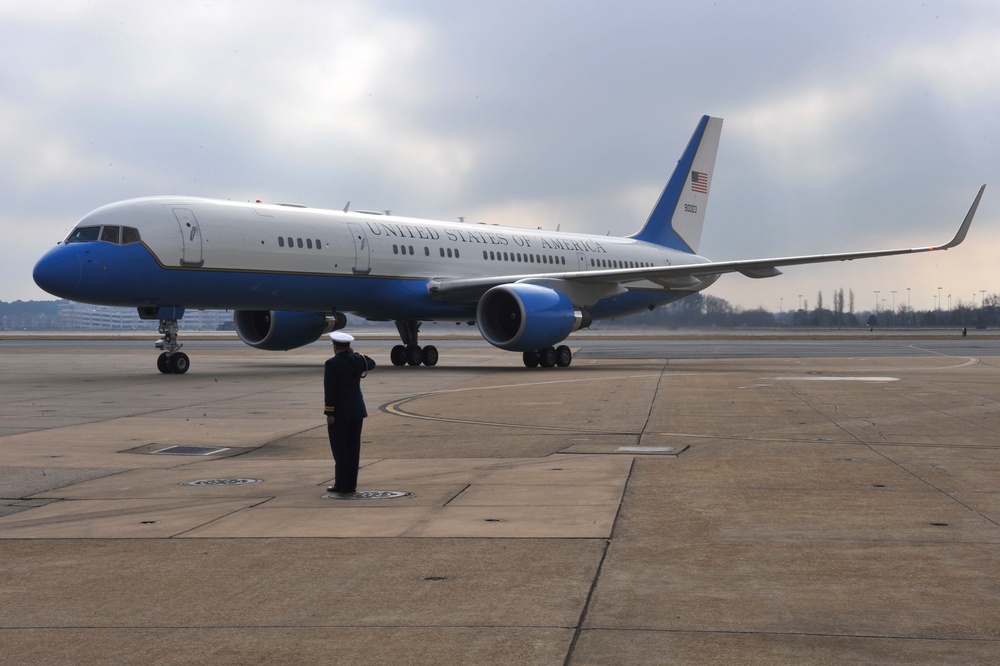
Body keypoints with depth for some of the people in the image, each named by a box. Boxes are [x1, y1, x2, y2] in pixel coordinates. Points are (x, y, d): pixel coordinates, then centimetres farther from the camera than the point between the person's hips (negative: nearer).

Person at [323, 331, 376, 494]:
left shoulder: (331, 363, -14)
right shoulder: (357, 360, 1)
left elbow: (329, 390, -17)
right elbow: (371, 364, 25)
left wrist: (329, 413, -13)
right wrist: (355, 353, 17)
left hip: (339, 412, -5)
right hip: (357, 410, 5)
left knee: (340, 448, 0)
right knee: (353, 447, 7)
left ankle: (341, 484, 0)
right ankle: (351, 484, 10)